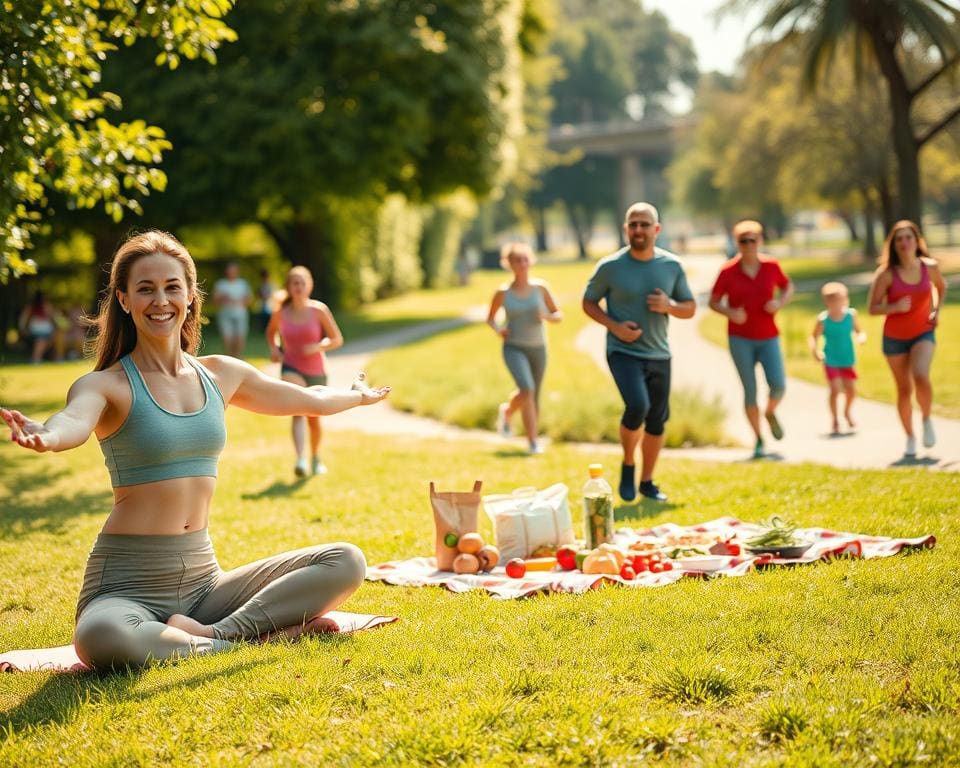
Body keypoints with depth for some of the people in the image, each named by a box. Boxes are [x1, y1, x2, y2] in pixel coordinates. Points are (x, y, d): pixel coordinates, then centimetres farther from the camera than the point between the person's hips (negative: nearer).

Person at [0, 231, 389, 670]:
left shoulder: (220, 374, 10)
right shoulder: (107, 385, -8)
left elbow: (308, 400, 29)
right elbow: (75, 422, -32)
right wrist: (46, 437, -56)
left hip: (202, 578, 6)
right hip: (128, 582, -6)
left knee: (346, 562, -6)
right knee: (101, 639, -40)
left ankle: (209, 633, -16)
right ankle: (254, 636, -19)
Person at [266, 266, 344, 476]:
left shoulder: (319, 310, -8)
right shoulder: (281, 313, -4)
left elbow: (337, 339, -4)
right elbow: (271, 331, 18)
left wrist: (318, 347, -22)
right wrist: (273, 348, -1)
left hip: (316, 371, 1)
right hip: (291, 368, -1)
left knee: (314, 420, 17)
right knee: (298, 411, -26)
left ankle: (315, 458, 43)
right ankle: (300, 460, -41)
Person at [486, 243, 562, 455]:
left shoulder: (540, 288, -1)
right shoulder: (503, 292, -4)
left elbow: (558, 315, 8)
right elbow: (490, 317, 12)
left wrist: (547, 316, -14)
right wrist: (498, 329, -9)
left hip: (538, 348, 3)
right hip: (514, 347, -3)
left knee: (534, 396, 14)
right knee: (527, 390, -24)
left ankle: (506, 411, 48)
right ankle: (533, 443, -17)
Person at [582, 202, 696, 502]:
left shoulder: (672, 266, 1)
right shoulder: (610, 267, -7)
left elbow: (690, 308, 9)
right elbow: (589, 303, 4)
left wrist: (669, 306, -14)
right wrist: (614, 325, -13)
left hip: (659, 355, 4)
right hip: (623, 351, -4)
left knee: (657, 421, 9)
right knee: (637, 406, -25)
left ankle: (647, 482, 28)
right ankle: (628, 465, 1)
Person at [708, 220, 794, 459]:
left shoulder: (771, 266, -2)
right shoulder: (728, 271, -6)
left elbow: (788, 287, 14)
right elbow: (713, 302, 2)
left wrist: (780, 303, -7)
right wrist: (730, 312, -18)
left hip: (768, 337, 1)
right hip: (740, 338, -1)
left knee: (778, 385, -13)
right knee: (750, 390, -4)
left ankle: (770, 413, 22)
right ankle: (759, 441, 10)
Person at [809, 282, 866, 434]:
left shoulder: (851, 315, -10)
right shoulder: (823, 320, -18)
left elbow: (860, 332, 1)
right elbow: (814, 337, -9)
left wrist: (861, 337, -21)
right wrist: (815, 350, -26)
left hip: (847, 360, 3)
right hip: (830, 361, -3)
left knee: (851, 390, 8)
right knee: (835, 389, -11)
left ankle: (847, 412, 40)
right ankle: (834, 419, 12)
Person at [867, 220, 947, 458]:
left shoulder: (930, 267, -6)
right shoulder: (886, 273, -13)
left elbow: (941, 286, 16)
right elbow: (873, 307, -10)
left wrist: (936, 310, 2)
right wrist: (895, 307, -27)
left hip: (923, 333, 0)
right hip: (894, 338, 0)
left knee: (921, 377, -25)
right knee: (904, 389, 6)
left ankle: (927, 419, 1)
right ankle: (910, 438, 23)